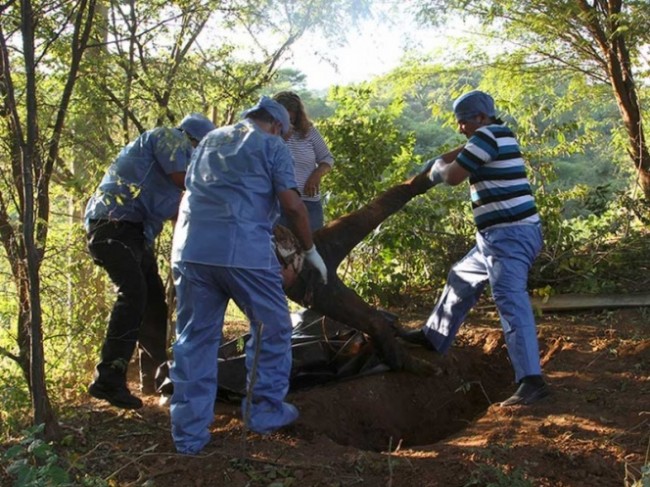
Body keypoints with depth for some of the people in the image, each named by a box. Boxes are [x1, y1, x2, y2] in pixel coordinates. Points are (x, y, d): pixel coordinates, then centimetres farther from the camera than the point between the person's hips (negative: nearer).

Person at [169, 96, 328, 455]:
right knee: (272, 327, 13)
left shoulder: (210, 141, 26)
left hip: (189, 248, 6)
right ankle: (265, 411, 19)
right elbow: (292, 205, -2)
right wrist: (310, 250, 9)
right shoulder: (271, 146, 8)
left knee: (194, 338, 10)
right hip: (243, 250, -5)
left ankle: (189, 434, 11)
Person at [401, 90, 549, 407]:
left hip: (510, 235, -11)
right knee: (461, 280, 24)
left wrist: (439, 167, 9)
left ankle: (531, 380, -23)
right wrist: (440, 160, 21)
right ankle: (433, 337, 40)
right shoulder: (498, 134, 15)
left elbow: (452, 176, -11)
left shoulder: (487, 135, -14)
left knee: (510, 302, -18)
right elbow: (466, 151, 34)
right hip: (502, 235, 11)